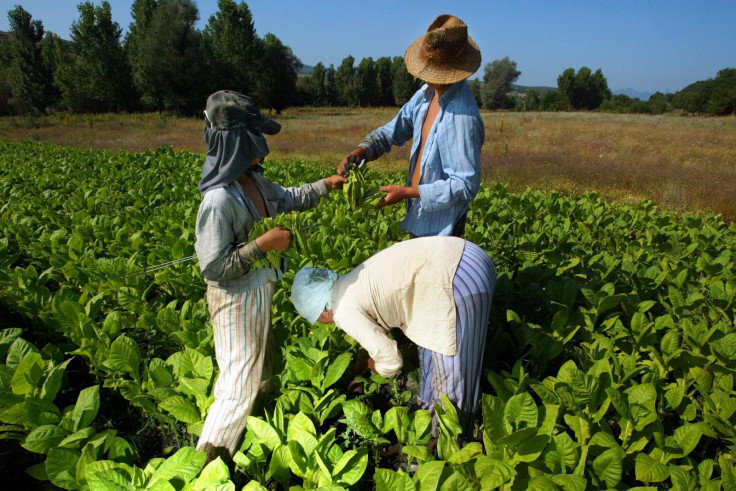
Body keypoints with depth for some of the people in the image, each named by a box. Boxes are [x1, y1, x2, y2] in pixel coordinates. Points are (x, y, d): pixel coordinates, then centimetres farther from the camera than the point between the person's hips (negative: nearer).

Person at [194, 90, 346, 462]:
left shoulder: (252, 179, -1)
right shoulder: (219, 200, -29)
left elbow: (288, 199, 17)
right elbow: (213, 267, -27)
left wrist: (325, 185, 9)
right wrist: (263, 244, -27)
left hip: (258, 290, 10)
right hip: (236, 300, -10)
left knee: (261, 365, 26)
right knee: (240, 383, 3)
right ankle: (207, 464, 24)